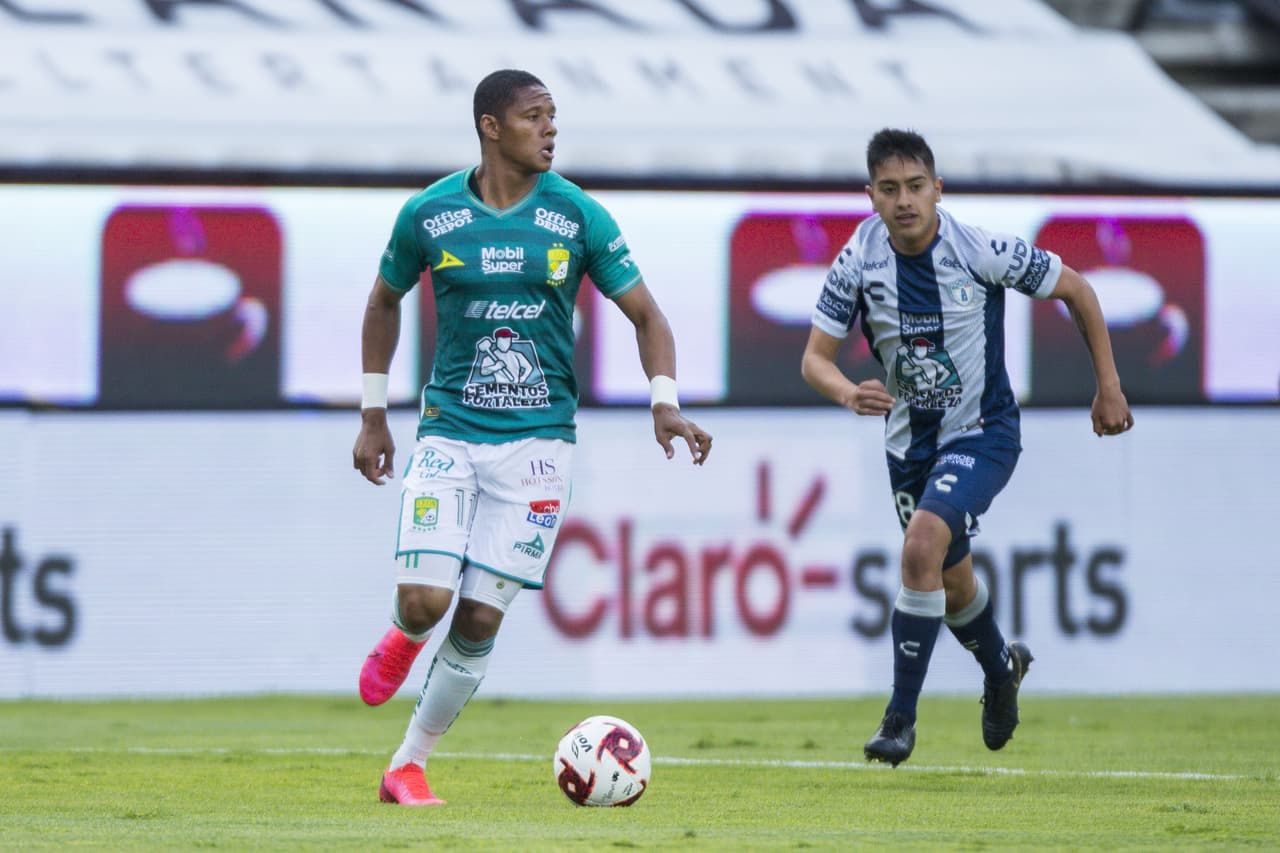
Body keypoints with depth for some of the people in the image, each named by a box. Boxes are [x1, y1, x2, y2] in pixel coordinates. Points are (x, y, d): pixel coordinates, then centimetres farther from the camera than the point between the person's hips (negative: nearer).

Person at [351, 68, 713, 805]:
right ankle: (404, 639, 22)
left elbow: (645, 314, 2)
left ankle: (409, 766, 12)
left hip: (538, 441, 0)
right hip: (450, 434, 0)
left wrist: (666, 403, -15)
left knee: (480, 619, -4)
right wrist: (373, 416, 13)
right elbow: (385, 302, 14)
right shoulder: (428, 215, -3)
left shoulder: (579, 216, -4)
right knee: (426, 599, -16)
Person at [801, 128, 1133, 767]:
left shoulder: (982, 252, -20)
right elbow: (815, 359, -10)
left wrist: (1109, 387, -2)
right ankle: (1001, 667, 52)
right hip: (910, 440, 4)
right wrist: (848, 393, -34)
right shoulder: (857, 265, -14)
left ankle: (901, 715, -18)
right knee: (951, 581, 18)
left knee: (922, 544, -27)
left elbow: (1075, 290, -5)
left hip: (982, 432, -4)